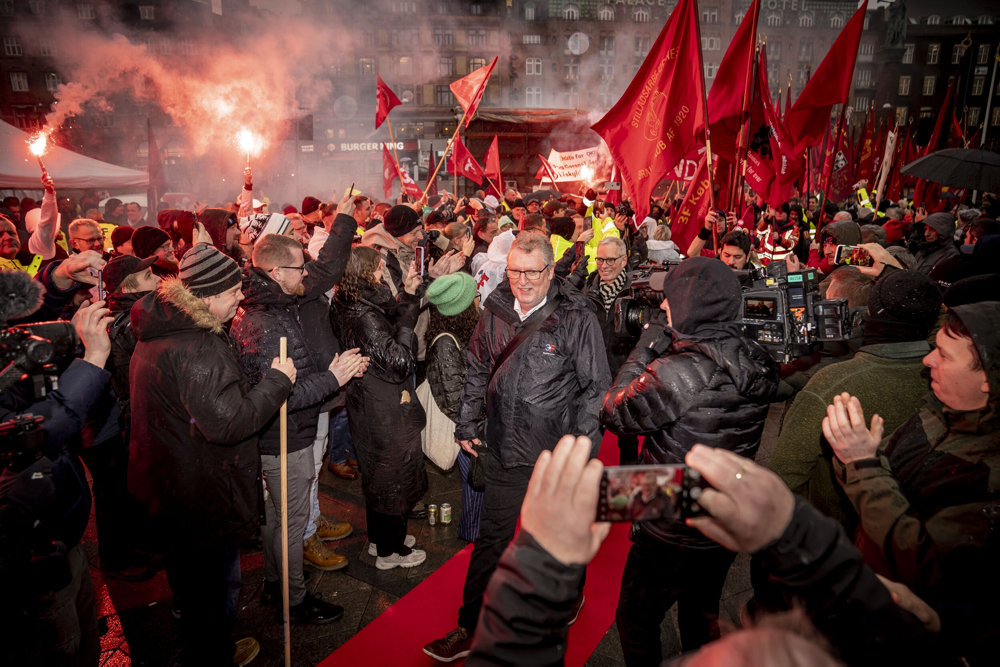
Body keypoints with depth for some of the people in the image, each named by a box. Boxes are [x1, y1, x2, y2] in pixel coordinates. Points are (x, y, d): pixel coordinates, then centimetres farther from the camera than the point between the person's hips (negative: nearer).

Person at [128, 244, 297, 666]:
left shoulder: (159, 331, 4)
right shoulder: (196, 349, -30)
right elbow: (227, 422, -34)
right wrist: (277, 380, -24)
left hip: (163, 484, 11)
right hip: (202, 499, -11)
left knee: (190, 580, 31)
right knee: (214, 587, 10)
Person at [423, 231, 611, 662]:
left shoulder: (576, 319, -14)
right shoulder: (496, 312, 0)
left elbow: (596, 387, -10)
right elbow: (478, 371, 13)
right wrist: (466, 424, 14)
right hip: (504, 449, 4)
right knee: (491, 539, 14)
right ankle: (470, 630, 28)